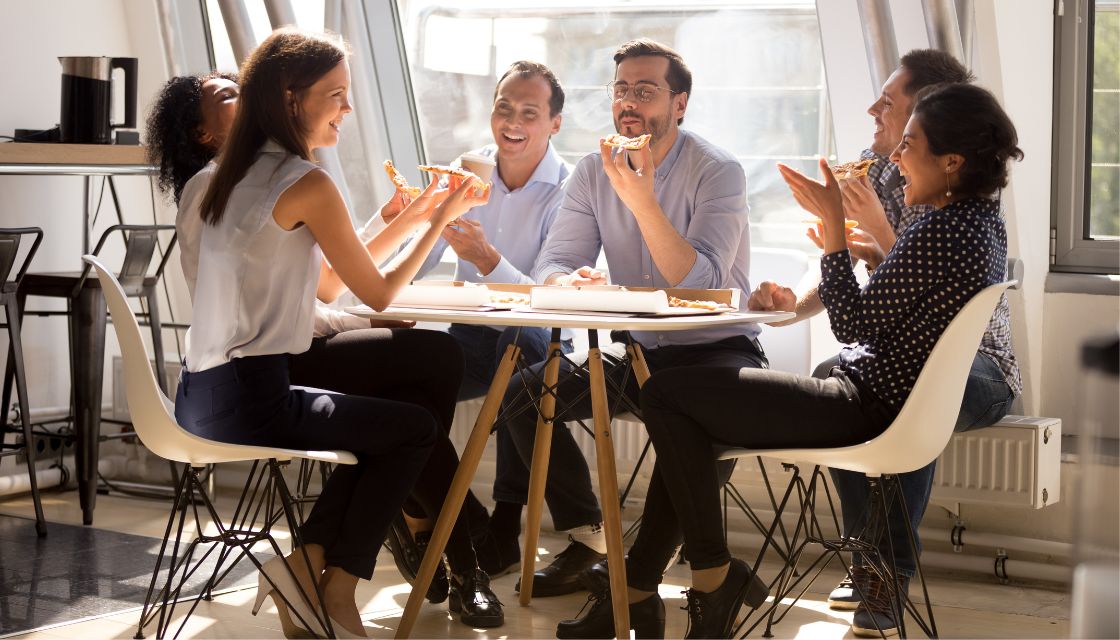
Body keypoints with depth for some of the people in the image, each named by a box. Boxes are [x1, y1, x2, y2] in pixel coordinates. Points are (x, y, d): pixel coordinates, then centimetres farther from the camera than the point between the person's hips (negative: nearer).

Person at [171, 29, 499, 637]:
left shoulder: (237, 176, 14)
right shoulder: (306, 184, -14)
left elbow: (326, 284, 17)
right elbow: (378, 293, -5)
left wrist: (406, 219, 16)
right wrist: (440, 221, 6)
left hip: (201, 399, 9)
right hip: (249, 400, -9)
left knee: (379, 427, 25)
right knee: (416, 427, 11)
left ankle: (307, 562, 16)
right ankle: (337, 588, 15)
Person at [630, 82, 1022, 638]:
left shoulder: (940, 232, -23)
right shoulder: (984, 219, 8)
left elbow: (855, 326, -19)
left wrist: (834, 226, -16)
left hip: (865, 411, -11)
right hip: (891, 402, 11)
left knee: (665, 395, -8)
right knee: (694, 393, 20)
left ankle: (713, 573, 0)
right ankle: (638, 580, 20)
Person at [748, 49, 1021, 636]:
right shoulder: (875, 169, 4)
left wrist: (879, 229, -30)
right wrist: (794, 303, -15)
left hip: (976, 364, -5)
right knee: (830, 379, -26)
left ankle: (890, 571, -19)